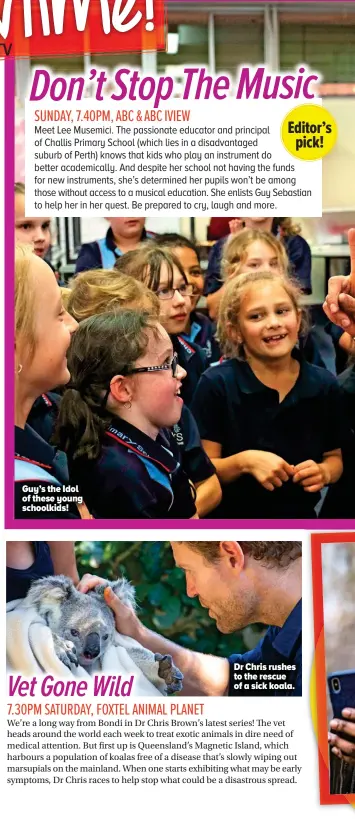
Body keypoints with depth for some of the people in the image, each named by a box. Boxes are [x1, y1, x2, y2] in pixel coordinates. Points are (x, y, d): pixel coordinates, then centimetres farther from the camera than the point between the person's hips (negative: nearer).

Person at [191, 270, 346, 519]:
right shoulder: (216, 384, -7)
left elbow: (335, 458, 14)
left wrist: (324, 472, -5)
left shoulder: (324, 384, 1)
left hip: (301, 520, 2)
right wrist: (244, 461, -19)